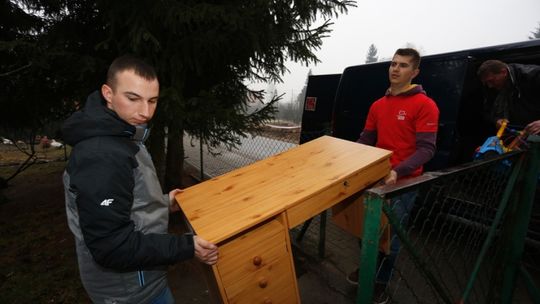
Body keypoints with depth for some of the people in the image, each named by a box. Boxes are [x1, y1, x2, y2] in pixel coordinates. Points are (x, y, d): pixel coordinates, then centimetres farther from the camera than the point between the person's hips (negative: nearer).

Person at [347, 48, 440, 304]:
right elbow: (366, 141, 12)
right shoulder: (378, 105, 9)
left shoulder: (425, 105, -10)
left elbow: (426, 149, -16)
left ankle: (381, 282, 32)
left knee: (391, 235, 8)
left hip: (404, 182, -5)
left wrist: (398, 171, -30)